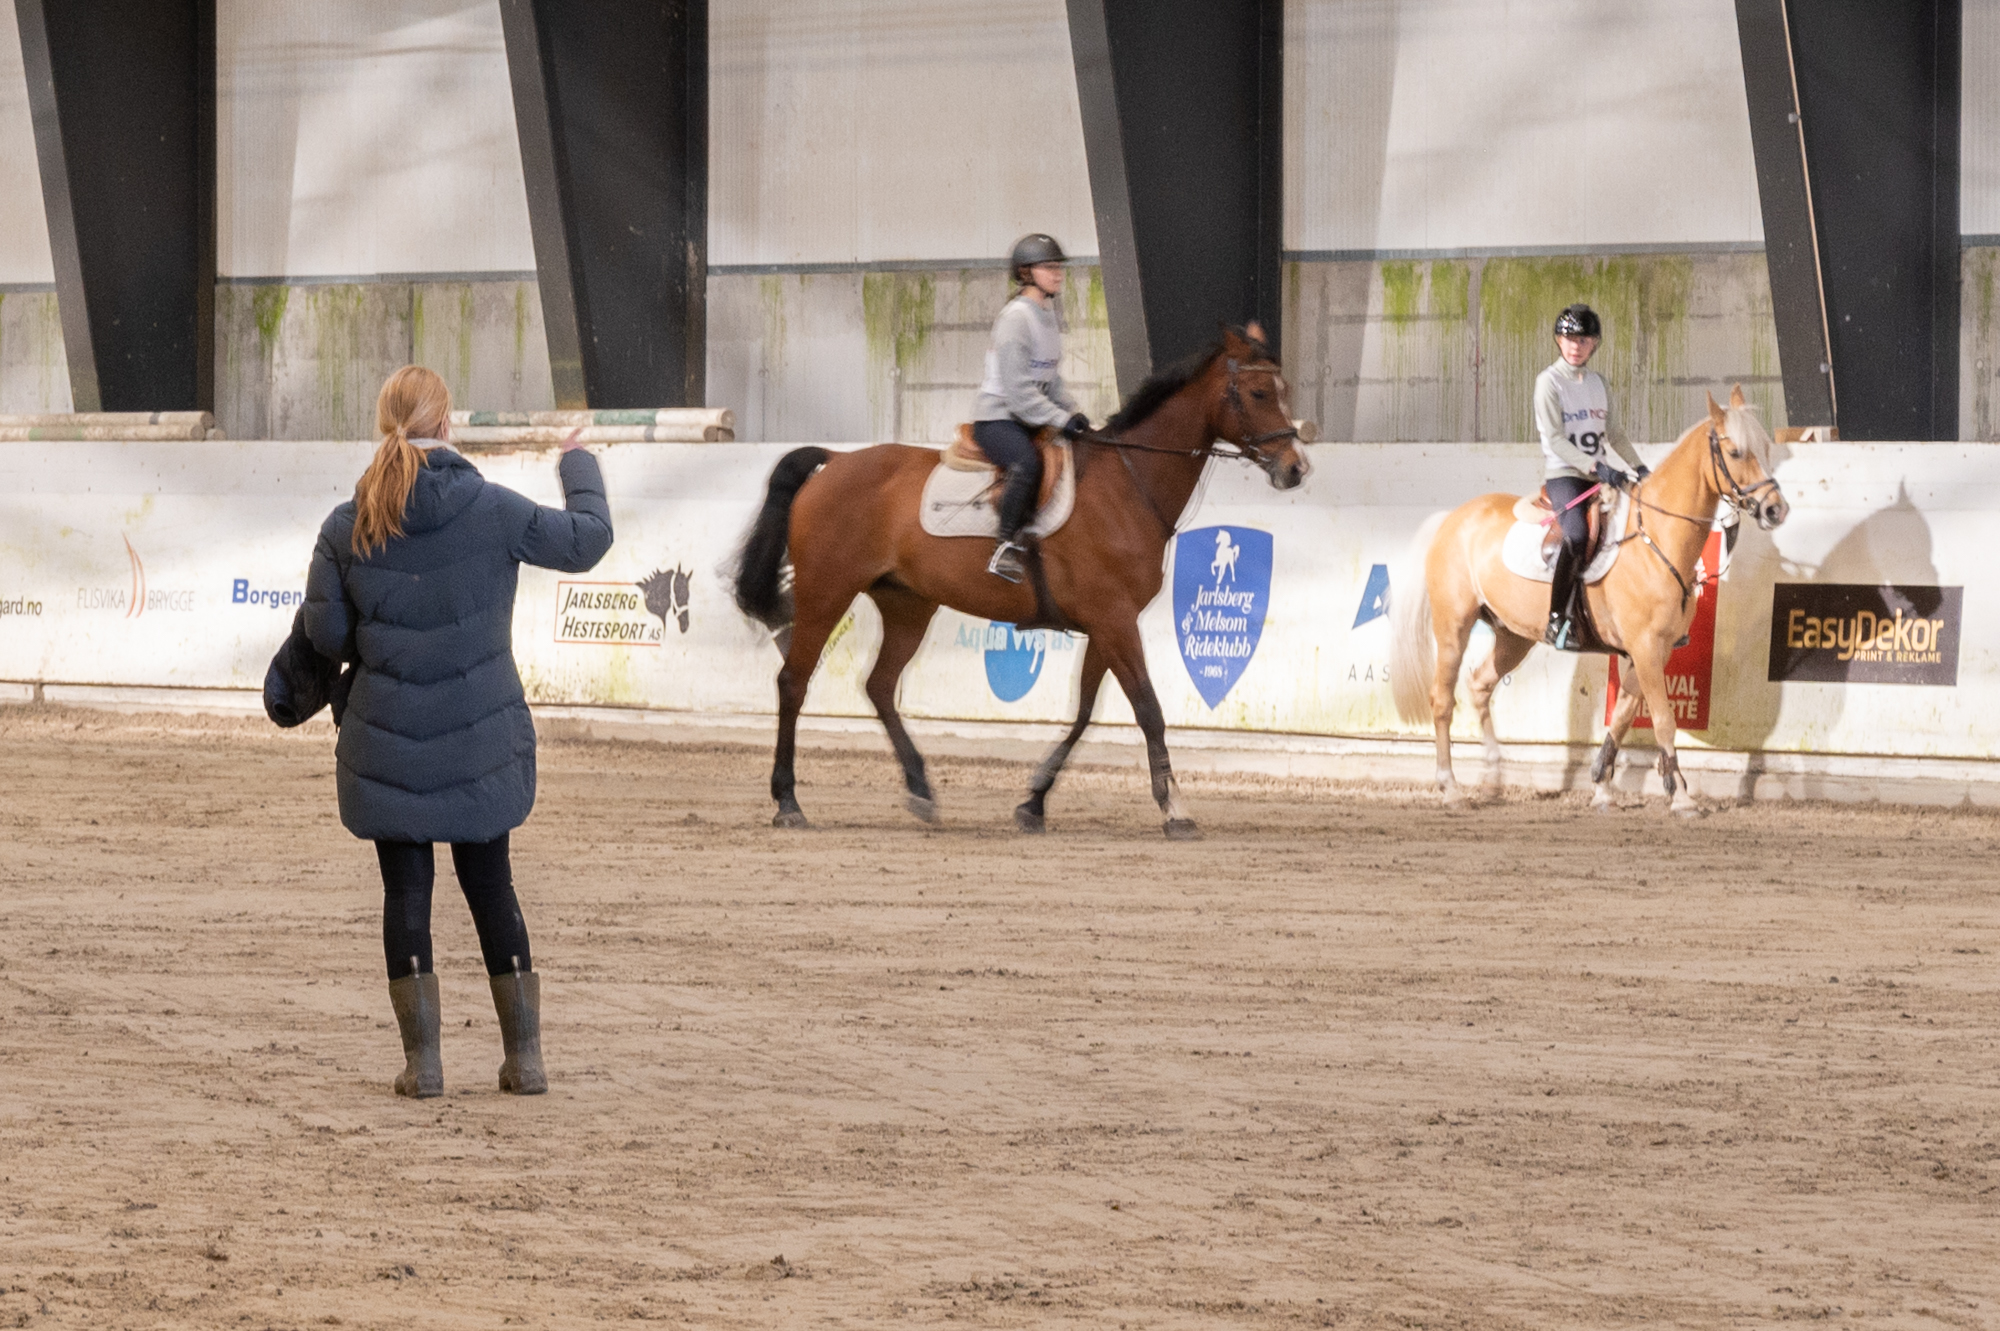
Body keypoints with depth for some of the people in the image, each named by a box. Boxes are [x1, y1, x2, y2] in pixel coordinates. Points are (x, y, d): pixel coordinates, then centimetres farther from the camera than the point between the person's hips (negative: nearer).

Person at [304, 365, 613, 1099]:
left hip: (388, 746, -1)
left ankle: (422, 1059, 5)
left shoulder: (347, 529, -8)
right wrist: (579, 467, 20)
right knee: (490, 884, 13)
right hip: (482, 737, 1)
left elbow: (326, 634, -3)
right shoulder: (493, 510, -10)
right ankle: (525, 1057, 15)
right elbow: (585, 540, 2)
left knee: (406, 888, 8)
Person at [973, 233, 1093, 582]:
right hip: (997, 419, -10)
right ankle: (1008, 546, -30)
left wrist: (1073, 412, 3)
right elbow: (1018, 388, -21)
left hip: (1031, 419, 10)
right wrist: (1060, 419, -21)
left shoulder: (1048, 314, 13)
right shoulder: (1016, 317, -15)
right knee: (1027, 462, -36)